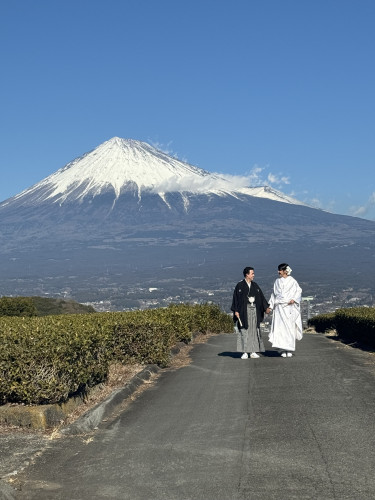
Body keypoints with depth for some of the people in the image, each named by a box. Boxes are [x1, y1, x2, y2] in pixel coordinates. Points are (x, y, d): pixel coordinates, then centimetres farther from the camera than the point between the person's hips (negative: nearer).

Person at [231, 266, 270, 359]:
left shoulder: (255, 285, 12)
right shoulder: (239, 285, -2)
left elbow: (261, 297, 11)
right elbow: (236, 298, -4)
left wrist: (266, 307, 1)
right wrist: (236, 310, -11)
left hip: (254, 310, 5)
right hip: (244, 311, -5)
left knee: (254, 331, 4)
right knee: (244, 331, -4)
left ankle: (253, 352, 9)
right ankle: (244, 352, 0)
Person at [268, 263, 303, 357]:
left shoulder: (292, 281, 1)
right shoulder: (277, 281, 13)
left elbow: (299, 291, 3)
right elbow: (274, 294, 17)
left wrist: (294, 299, -13)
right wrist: (271, 306, 12)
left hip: (289, 306, -3)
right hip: (279, 307, 3)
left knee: (289, 327, -4)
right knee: (280, 328, -4)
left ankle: (289, 350, 2)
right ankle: (283, 350, 0)